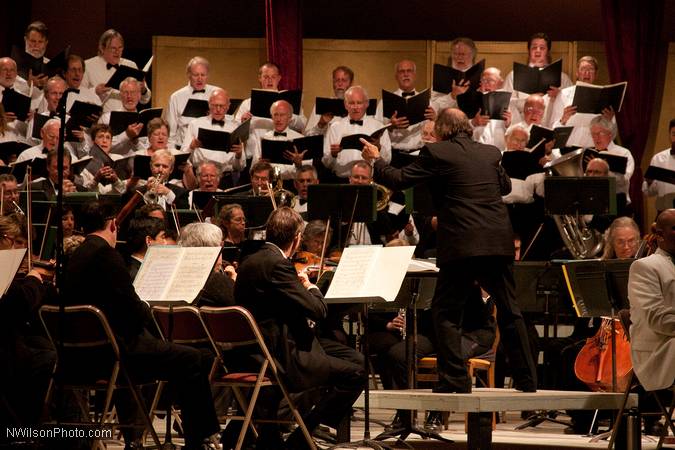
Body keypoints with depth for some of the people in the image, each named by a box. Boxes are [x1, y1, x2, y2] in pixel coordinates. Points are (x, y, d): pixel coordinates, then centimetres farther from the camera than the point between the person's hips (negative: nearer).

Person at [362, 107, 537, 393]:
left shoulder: (436, 154, -3)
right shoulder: (491, 153, 12)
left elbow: (399, 180, -1)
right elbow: (505, 187, 27)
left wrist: (376, 160, 16)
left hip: (462, 245, -5)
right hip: (499, 243, 5)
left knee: (445, 312, 6)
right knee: (509, 311, 13)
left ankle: (456, 378, -2)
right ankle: (526, 378, 14)